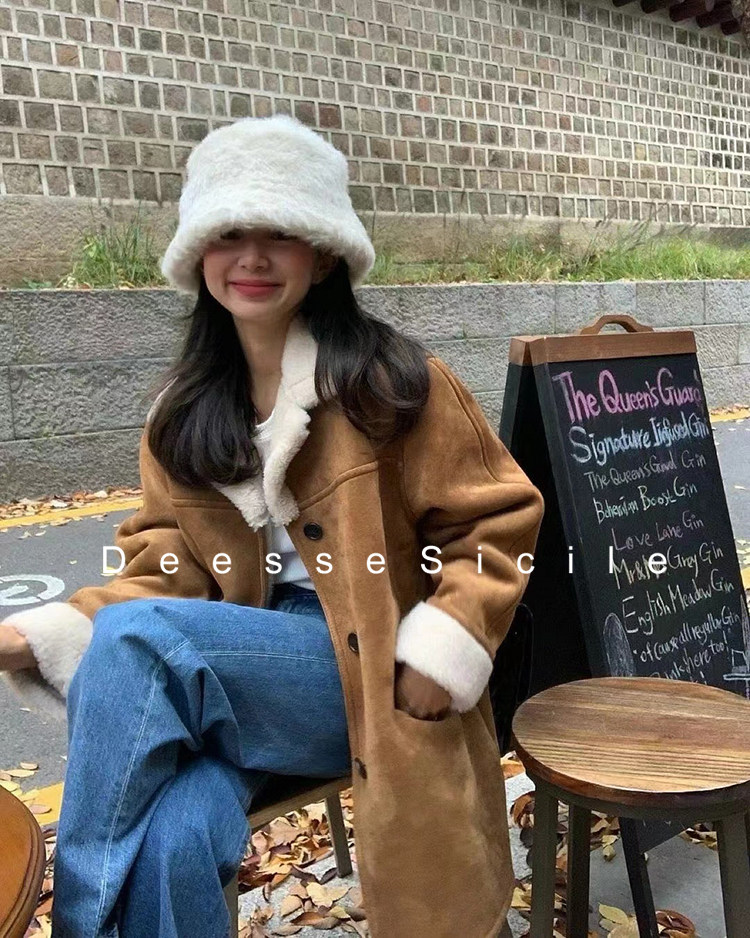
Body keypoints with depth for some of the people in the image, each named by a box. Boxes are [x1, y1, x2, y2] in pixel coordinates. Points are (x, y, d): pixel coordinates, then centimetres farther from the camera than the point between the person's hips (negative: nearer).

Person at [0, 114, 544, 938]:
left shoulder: (394, 382, -4)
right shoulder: (181, 412, 10)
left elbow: (497, 520, 0)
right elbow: (169, 574, 7)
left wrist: (443, 650, -13)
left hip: (372, 677, -3)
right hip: (235, 674, 4)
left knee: (136, 642, -27)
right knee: (168, 841, -29)